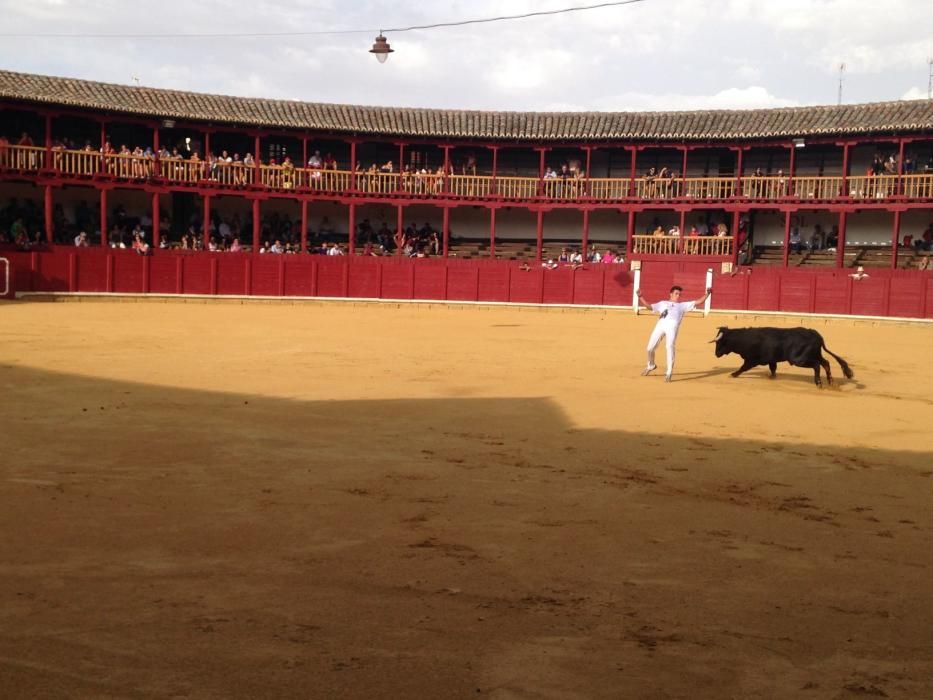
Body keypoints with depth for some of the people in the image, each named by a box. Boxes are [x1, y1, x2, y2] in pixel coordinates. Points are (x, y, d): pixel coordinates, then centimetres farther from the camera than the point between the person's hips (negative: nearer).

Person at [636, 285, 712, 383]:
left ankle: (669, 373, -17)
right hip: (660, 325, 2)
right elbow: (649, 306, 29)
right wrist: (640, 297, 21)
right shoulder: (662, 303, 33)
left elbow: (698, 302, 27)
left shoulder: (683, 305, 31)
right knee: (650, 348, -2)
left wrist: (707, 294, 16)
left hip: (672, 326, -2)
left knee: (670, 346, -21)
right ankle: (651, 366, 27)